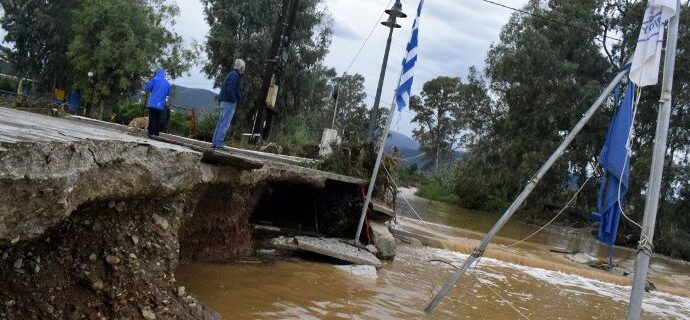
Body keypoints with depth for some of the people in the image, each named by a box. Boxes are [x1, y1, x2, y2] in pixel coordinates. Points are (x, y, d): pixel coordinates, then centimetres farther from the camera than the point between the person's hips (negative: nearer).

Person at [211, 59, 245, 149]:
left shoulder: (231, 74, 19)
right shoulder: (234, 75, -13)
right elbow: (230, 89, -23)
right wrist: (235, 101, -17)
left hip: (224, 102, 10)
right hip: (229, 103, -10)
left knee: (221, 123, 12)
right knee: (225, 124, -10)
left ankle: (215, 143, 15)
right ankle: (219, 143, -12)